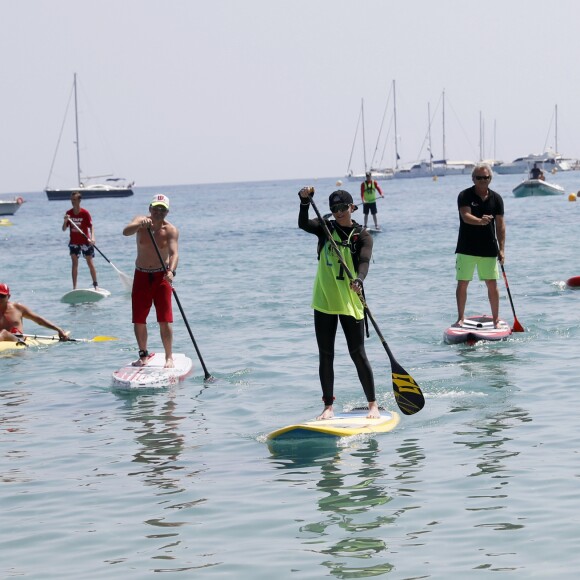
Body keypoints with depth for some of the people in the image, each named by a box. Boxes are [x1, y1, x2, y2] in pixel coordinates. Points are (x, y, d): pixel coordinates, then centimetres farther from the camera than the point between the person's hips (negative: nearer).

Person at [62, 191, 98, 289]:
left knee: (90, 263, 1)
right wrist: (65, 221, -22)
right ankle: (74, 288, 2)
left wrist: (92, 237, -29)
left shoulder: (85, 213, -11)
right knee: (74, 263, 0)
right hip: (73, 242, 3)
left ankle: (95, 285, 9)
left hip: (85, 242, -3)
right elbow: (64, 229, -1)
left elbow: (91, 226, -13)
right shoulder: (69, 213, -1)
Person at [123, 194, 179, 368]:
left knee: (165, 320, -6)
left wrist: (171, 271, -42)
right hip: (141, 276, 2)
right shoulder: (140, 221, -5)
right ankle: (143, 355, 19)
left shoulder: (170, 230, -10)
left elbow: (174, 253, -23)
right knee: (139, 320, 5)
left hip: (161, 276, -2)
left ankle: (169, 357, 2)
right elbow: (126, 231, -25)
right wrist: (140, 225, -45)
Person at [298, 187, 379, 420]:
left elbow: (364, 261, -19)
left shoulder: (362, 236, -3)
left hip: (350, 302, -3)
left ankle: (373, 404, 10)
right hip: (324, 302, 3)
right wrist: (305, 201, -30)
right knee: (325, 356, 7)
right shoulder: (326, 228, 5)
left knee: (358, 354, -2)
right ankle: (328, 406, 16)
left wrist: (358, 281, -39)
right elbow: (303, 224, -13)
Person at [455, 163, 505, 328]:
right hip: (466, 249, -2)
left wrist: (501, 249, -3)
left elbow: (500, 225, 3)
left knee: (492, 284, 2)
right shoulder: (465, 196, -4)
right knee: (462, 283, 0)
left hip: (489, 250, 2)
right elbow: (466, 216, -19)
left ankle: (496, 319, 13)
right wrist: (480, 221, -40)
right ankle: (460, 318, 11)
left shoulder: (496, 198, 5)